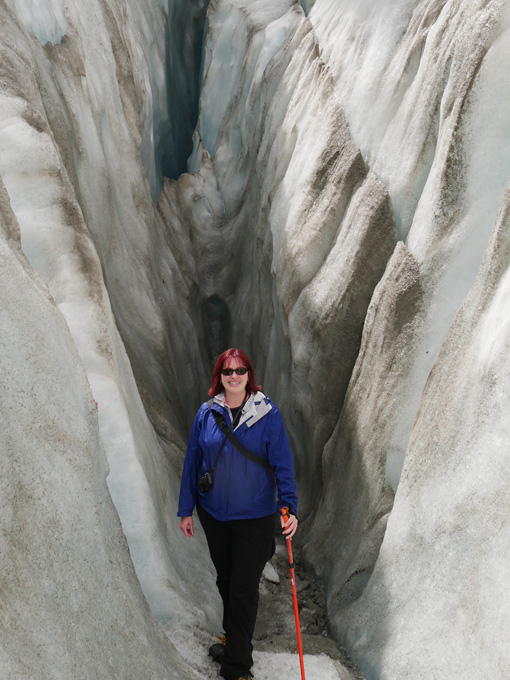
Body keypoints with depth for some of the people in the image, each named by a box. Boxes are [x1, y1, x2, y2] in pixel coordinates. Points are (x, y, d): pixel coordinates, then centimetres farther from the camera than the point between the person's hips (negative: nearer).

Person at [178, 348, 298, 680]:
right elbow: (192, 462, 4)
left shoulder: (267, 413, -10)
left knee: (244, 589, 0)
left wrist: (289, 507, -19)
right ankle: (234, 643, 41)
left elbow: (283, 463, -10)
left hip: (254, 517, -3)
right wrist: (187, 510, 6)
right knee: (225, 581, 19)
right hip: (213, 514, 3)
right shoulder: (207, 413, -2)